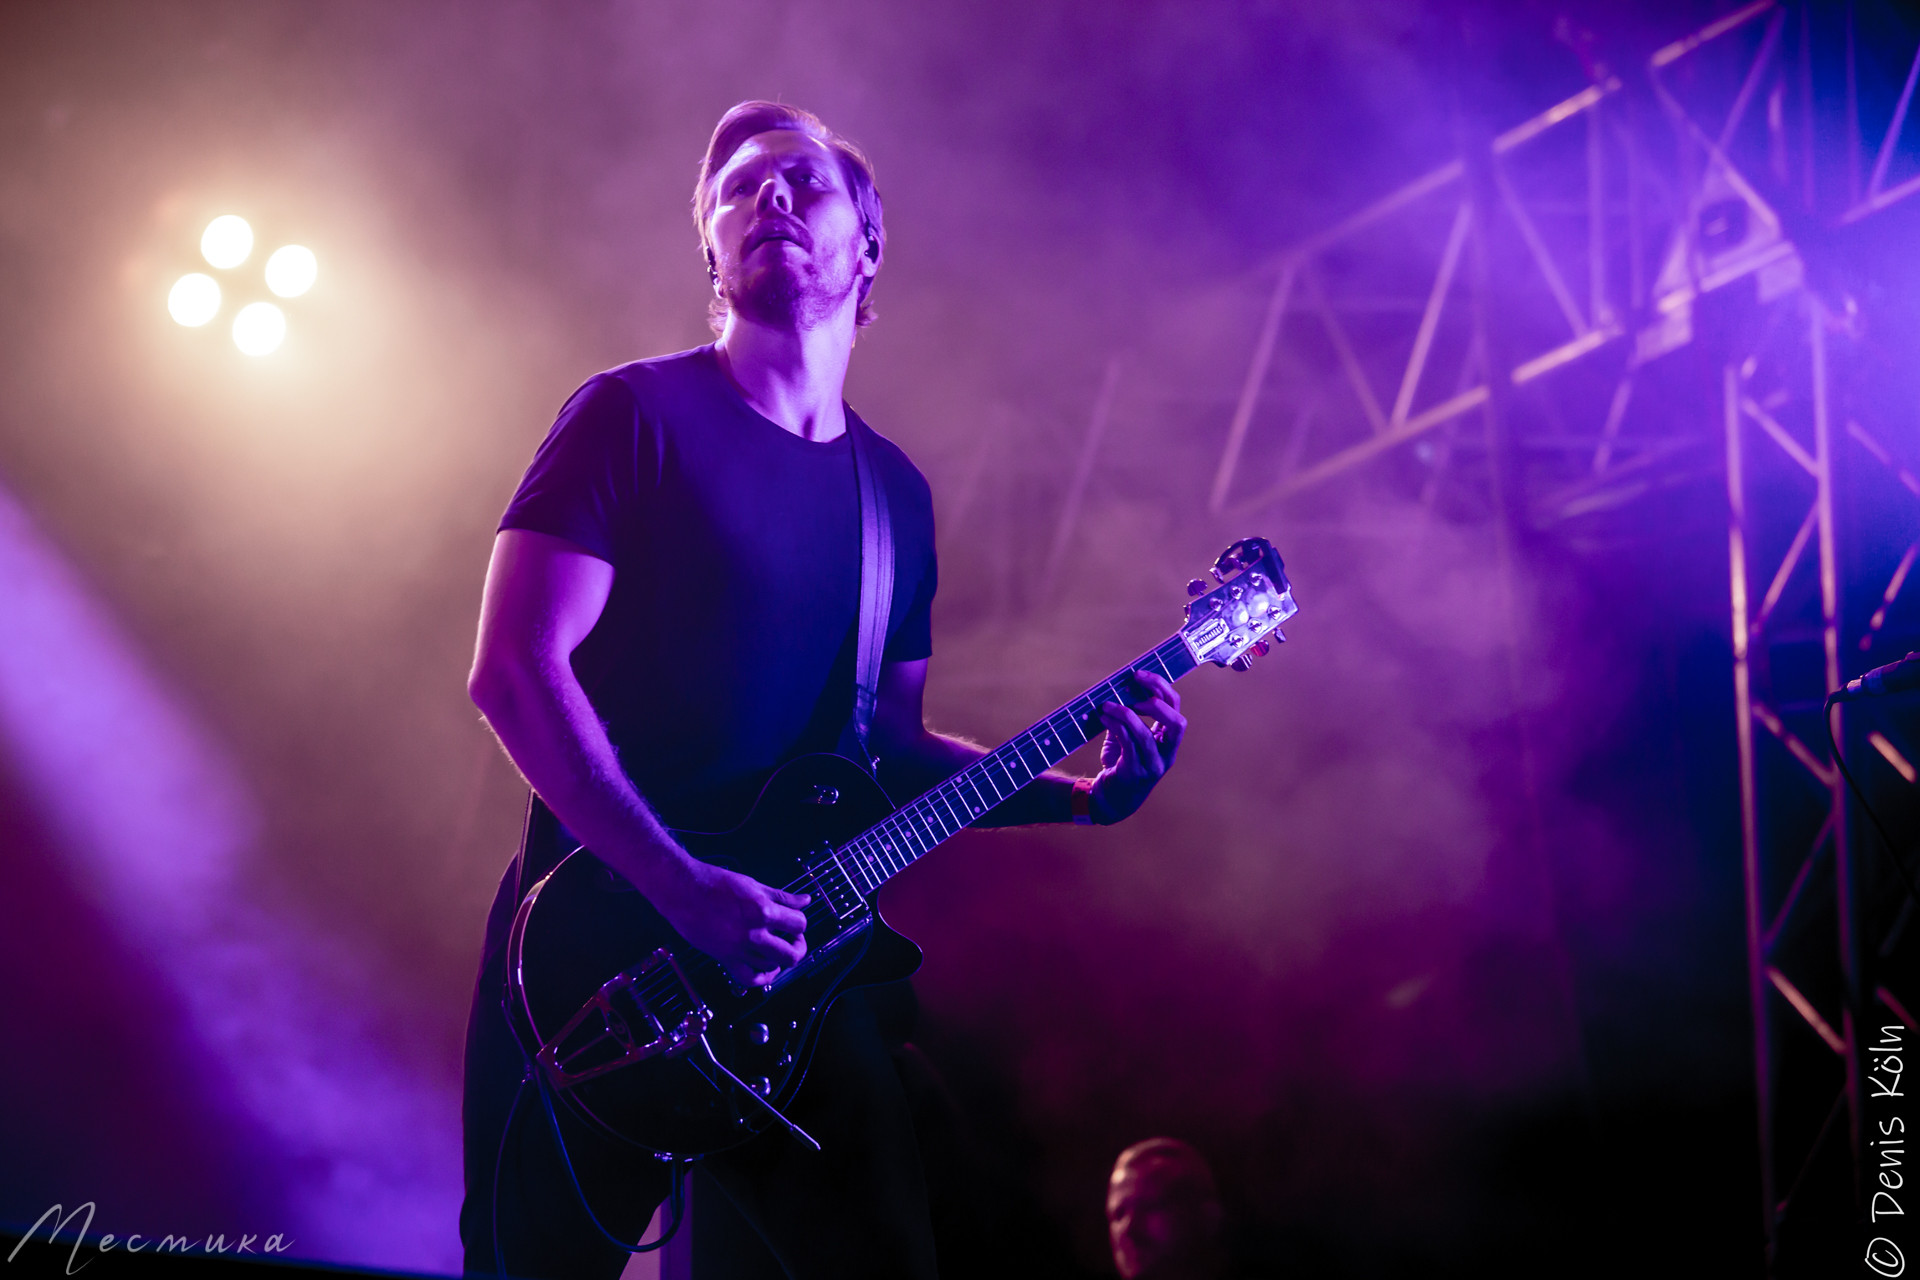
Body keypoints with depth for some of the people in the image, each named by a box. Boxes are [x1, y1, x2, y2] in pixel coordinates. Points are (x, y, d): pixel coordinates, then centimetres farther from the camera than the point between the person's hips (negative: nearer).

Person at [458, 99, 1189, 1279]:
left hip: (790, 960, 5)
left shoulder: (897, 493, 14)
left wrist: (1075, 795, 2)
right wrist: (681, 886, -21)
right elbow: (515, 668, -13)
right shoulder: (639, 416, -4)